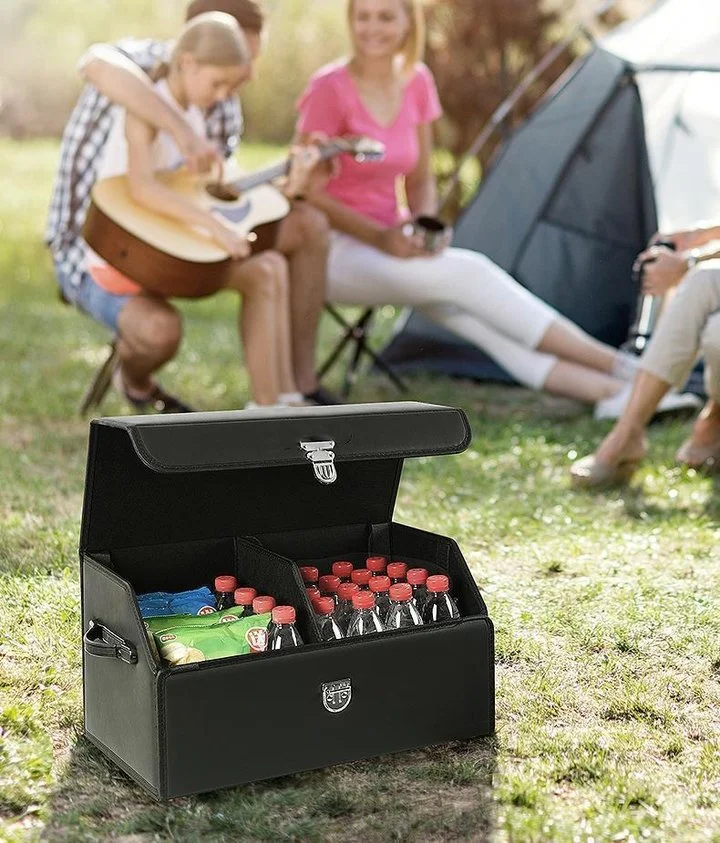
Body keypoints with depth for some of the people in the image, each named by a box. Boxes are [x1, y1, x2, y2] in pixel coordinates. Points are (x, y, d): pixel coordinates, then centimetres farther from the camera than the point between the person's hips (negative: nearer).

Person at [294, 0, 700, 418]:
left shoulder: (417, 83, 5)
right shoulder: (329, 90, -14)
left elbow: (420, 180, 12)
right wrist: (378, 236, -21)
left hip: (390, 242, 6)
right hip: (334, 252, -6)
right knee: (469, 273, -27)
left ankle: (613, 393, -30)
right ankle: (618, 365, -25)